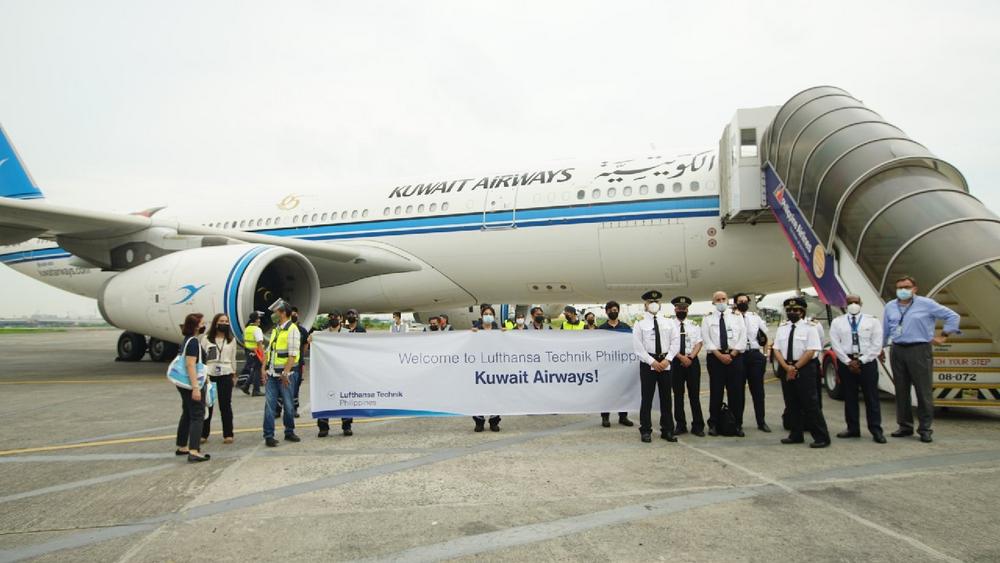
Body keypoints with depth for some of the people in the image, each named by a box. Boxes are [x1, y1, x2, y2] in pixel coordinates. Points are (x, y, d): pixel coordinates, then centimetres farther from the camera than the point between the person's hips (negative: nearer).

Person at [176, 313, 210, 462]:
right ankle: (194, 452, -14)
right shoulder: (193, 342, -17)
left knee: (187, 414, 19)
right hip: (193, 385, -10)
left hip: (185, 384, 10)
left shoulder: (188, 340, 12)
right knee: (197, 416, -9)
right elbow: (190, 365, -24)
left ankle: (182, 447, 29)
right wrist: (195, 388, -27)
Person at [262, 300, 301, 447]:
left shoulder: (292, 330, -8)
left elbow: (293, 354, -15)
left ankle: (289, 432, 20)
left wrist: (285, 372, -21)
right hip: (271, 374, 6)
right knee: (269, 405, 1)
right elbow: (269, 350, 17)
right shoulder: (275, 329, 15)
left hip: (283, 374, -6)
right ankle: (268, 436, 5)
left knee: (288, 405, 4)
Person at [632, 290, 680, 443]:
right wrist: (652, 361, -12)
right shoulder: (640, 322, -2)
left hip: (665, 362, 3)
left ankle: (667, 430, 18)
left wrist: (667, 359, -8)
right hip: (647, 362, -3)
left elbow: (675, 342, 5)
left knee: (666, 397, 8)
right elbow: (637, 346, -7)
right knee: (647, 397, 2)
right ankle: (645, 431, 11)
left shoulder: (667, 322, 8)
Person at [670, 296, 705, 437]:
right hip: (676, 362, -1)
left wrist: (690, 357, -13)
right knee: (678, 394, 5)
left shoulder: (694, 325, 8)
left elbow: (698, 343, 1)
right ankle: (680, 425, 14)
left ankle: (698, 426, 9)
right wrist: (681, 357, -14)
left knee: (695, 394, 2)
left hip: (693, 361, 1)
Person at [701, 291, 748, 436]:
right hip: (715, 357, -1)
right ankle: (713, 424, 11)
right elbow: (706, 339, -4)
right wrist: (720, 355, -14)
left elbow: (742, 338, 1)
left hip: (735, 357, 1)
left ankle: (737, 425, 13)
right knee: (716, 392, 2)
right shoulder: (707, 319, 5)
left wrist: (731, 355, -10)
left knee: (736, 392, 3)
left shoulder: (737, 317, 8)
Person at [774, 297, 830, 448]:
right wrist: (787, 367, -9)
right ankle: (795, 435, 22)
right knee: (791, 404, 11)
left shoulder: (810, 327, -6)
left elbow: (811, 351, -12)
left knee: (810, 404, -5)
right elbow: (777, 350, 6)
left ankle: (821, 437, 3)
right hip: (785, 369, 6)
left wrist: (795, 368, -15)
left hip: (805, 368, -5)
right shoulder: (782, 327, 10)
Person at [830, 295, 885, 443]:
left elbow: (876, 345, -2)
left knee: (871, 397, -1)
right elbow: (835, 344, 0)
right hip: (845, 362, 2)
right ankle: (853, 429, 15)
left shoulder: (872, 321, 4)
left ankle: (876, 430, 4)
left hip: (867, 362, -1)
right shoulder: (837, 322, 7)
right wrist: (848, 362, -8)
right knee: (849, 397, 7)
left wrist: (861, 360, -9)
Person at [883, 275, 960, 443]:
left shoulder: (926, 304, -1)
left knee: (924, 391, -3)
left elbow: (953, 316, 3)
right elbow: (885, 330, 18)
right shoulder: (890, 306, 11)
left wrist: (944, 336, 2)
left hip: (919, 350, -4)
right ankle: (905, 426, 19)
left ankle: (925, 429, 5)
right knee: (901, 391, 9)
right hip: (897, 351, 4)